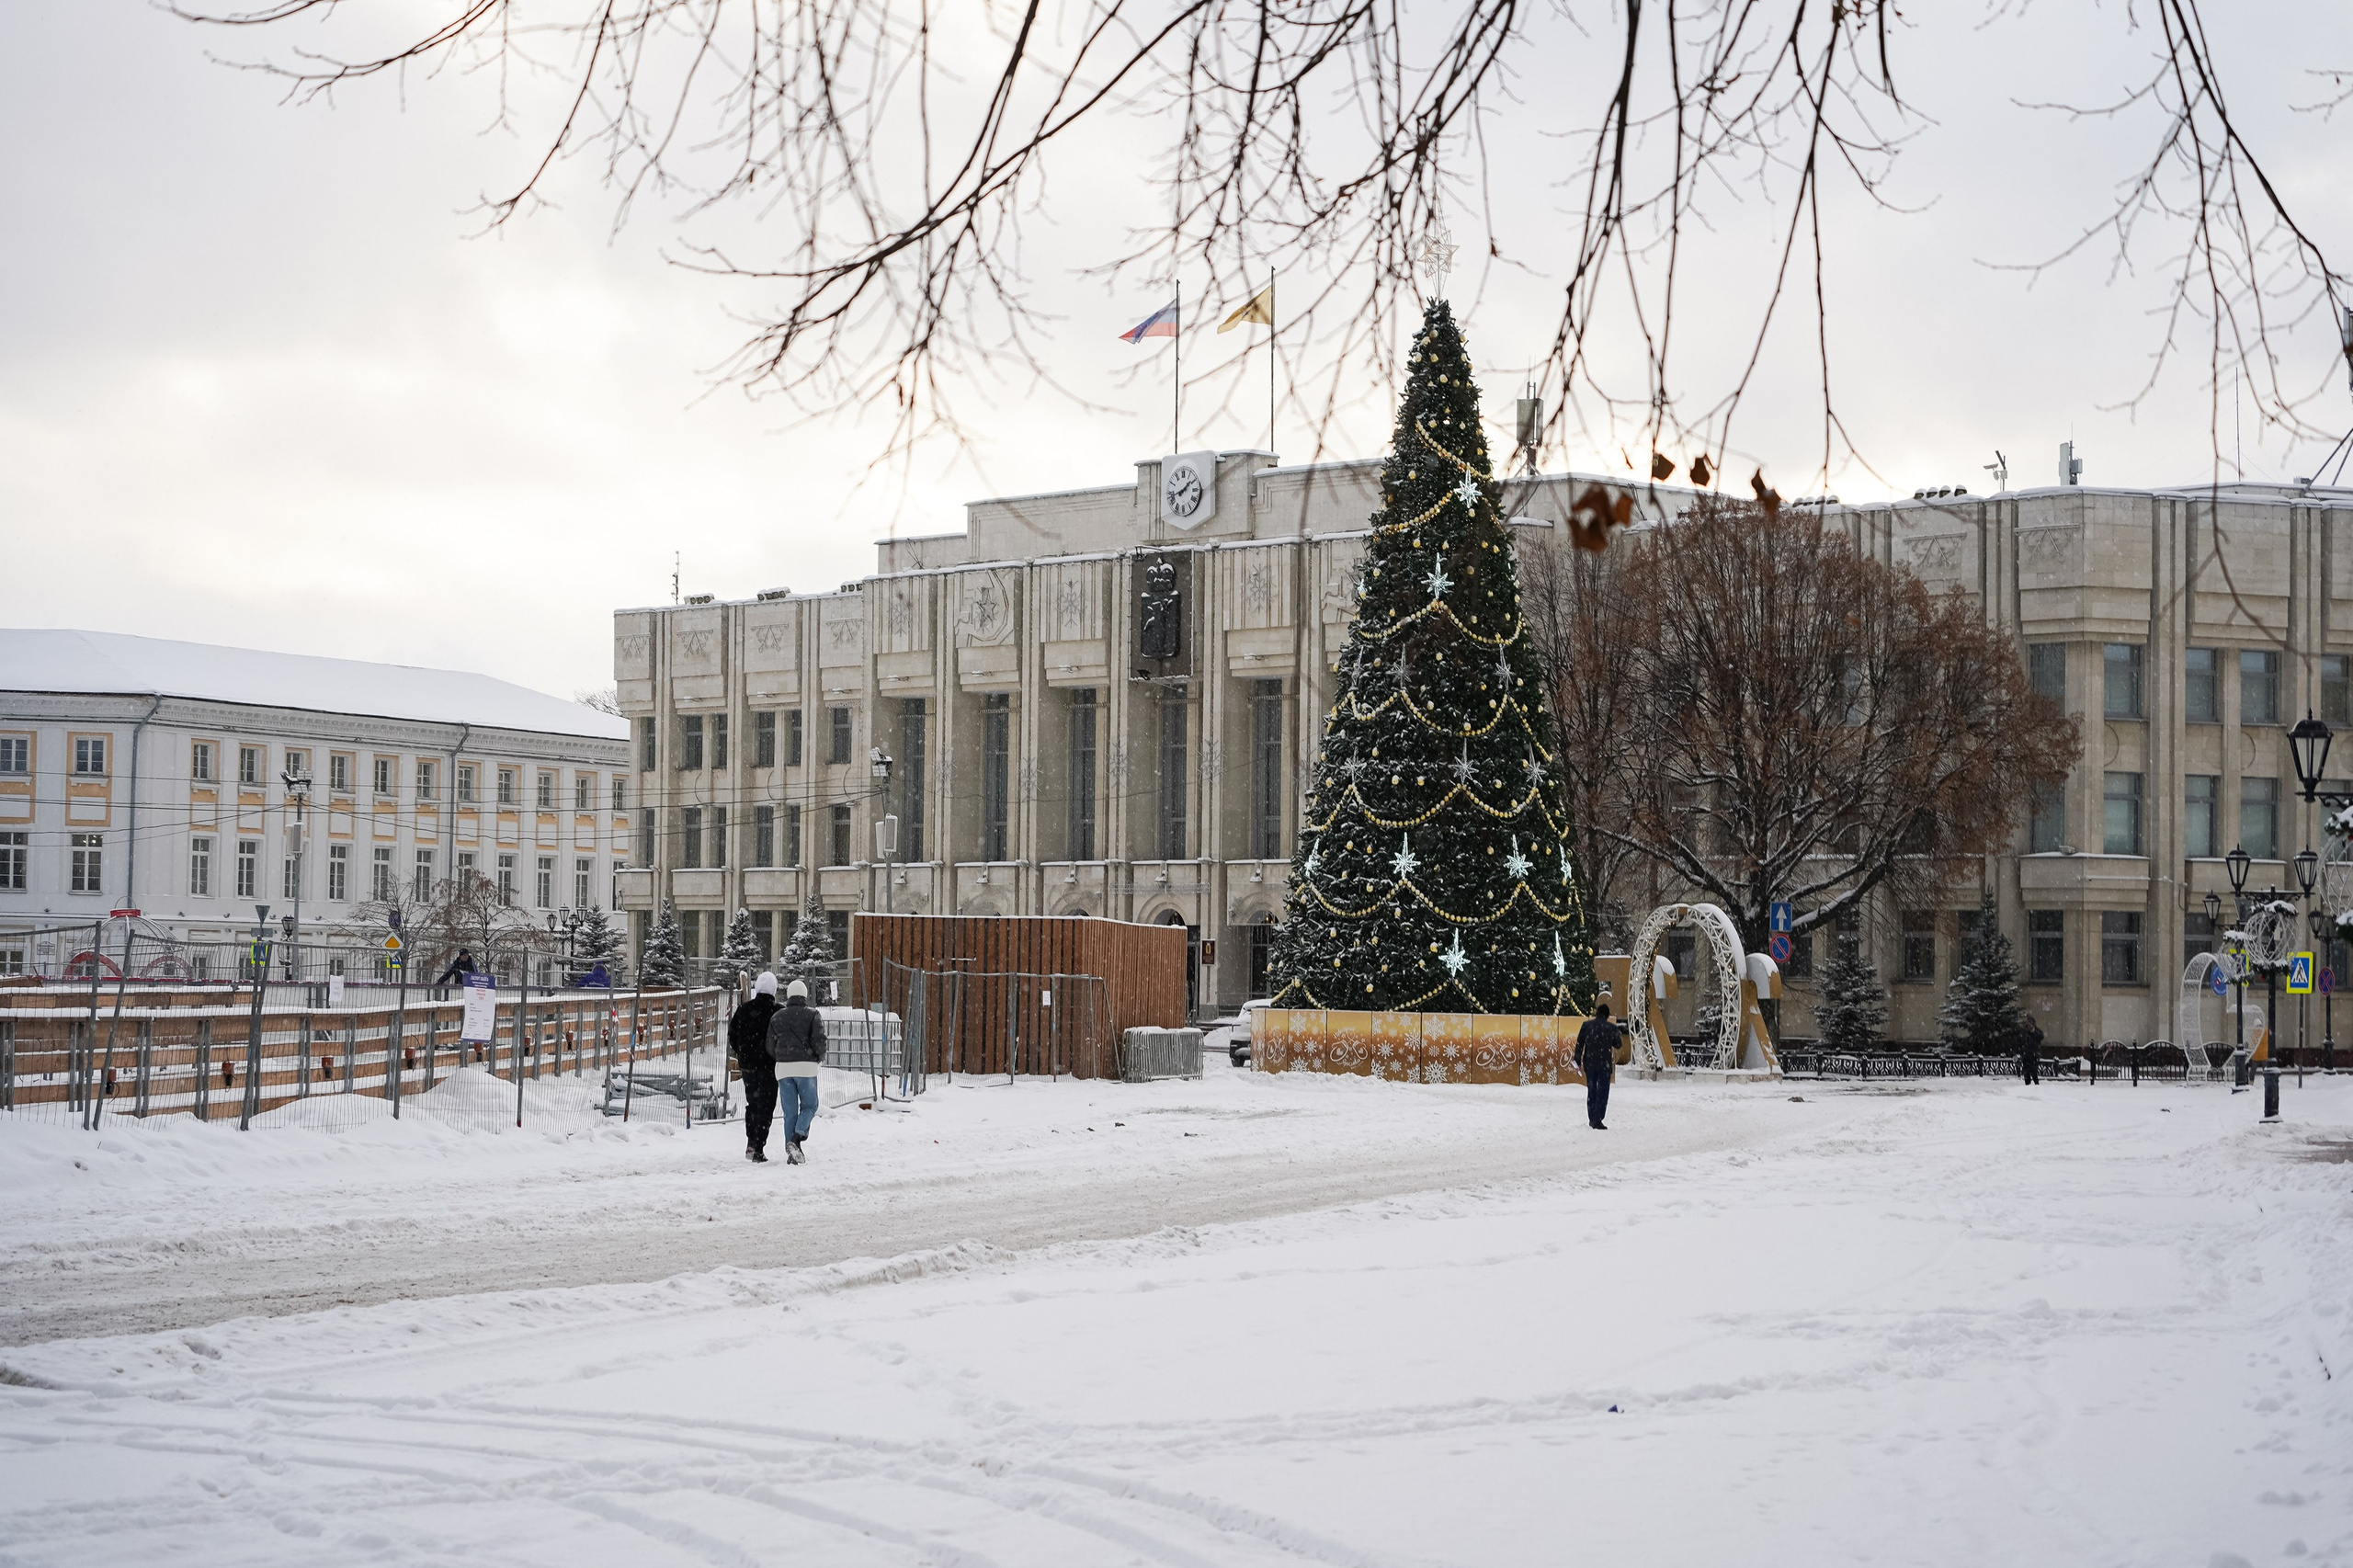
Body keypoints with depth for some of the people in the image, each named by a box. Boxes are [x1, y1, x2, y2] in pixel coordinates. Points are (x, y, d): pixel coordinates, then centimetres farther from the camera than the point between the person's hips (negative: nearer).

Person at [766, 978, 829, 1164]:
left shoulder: (777, 1017, 9)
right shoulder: (812, 1015, -1)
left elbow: (770, 1046, 7)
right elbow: (819, 1040, -10)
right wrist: (820, 1057, 9)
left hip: (783, 1067, 3)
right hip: (806, 1066, -3)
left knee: (789, 1110, 7)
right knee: (809, 1106, 9)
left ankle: (792, 1153, 2)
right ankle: (796, 1138, -16)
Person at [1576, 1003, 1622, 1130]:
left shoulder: (1587, 1025, -1)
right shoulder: (1612, 1028, -6)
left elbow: (1579, 1044, 1)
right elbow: (1617, 1045, 7)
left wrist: (1578, 1062, 7)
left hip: (1589, 1063, 3)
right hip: (1605, 1065, -3)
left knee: (1591, 1091, 16)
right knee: (1602, 1092, 1)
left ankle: (1592, 1119, 21)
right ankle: (1597, 1120, -7)